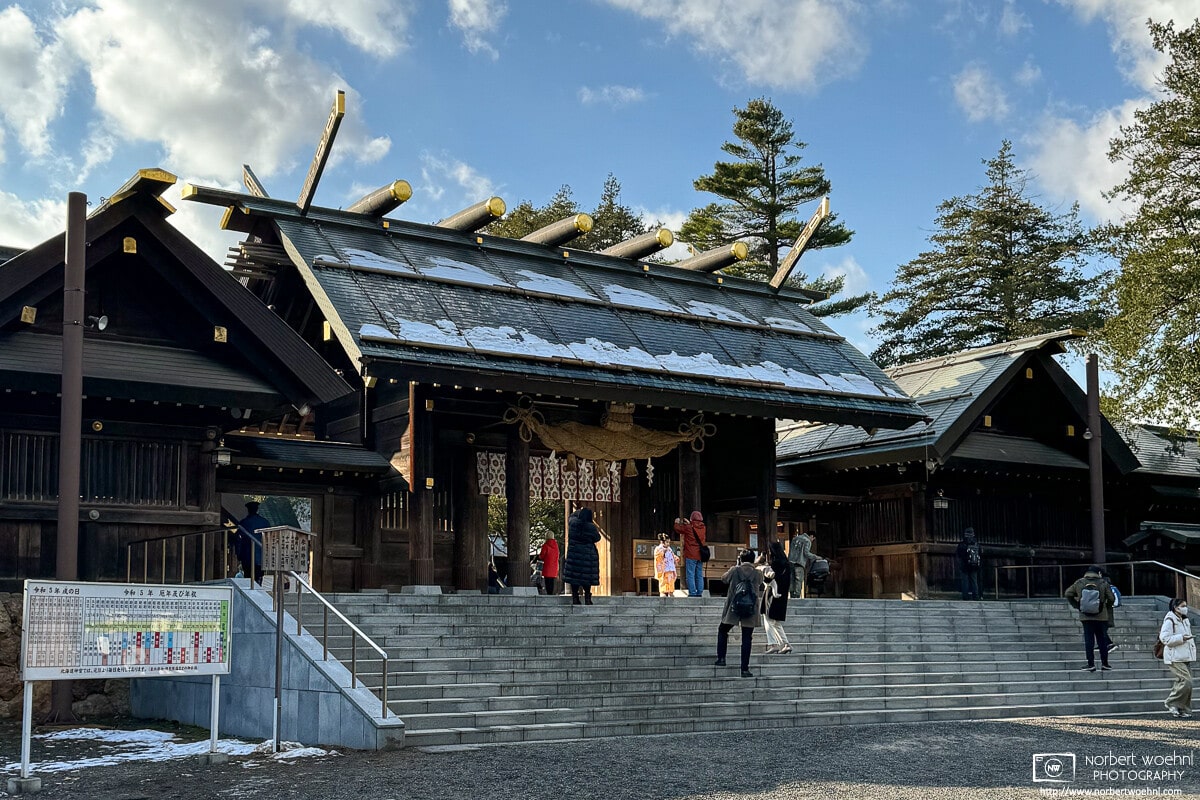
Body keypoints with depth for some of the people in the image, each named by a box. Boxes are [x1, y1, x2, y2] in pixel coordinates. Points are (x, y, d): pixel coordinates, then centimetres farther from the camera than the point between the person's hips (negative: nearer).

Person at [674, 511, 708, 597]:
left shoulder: (688, 528, -10)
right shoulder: (703, 528, 7)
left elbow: (677, 529, 3)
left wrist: (677, 523, 22)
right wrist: (688, 523, 32)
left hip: (691, 555, -6)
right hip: (700, 555, 6)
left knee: (690, 574, -5)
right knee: (699, 575, 9)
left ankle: (692, 593, -11)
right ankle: (700, 593, 7)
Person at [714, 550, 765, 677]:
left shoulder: (735, 570, -7)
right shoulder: (758, 574, -3)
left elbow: (724, 578, 10)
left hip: (733, 609, -1)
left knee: (722, 631, 21)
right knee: (747, 639, 3)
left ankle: (721, 658, 17)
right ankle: (745, 669, 2)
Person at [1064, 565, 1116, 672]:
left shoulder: (1079, 583, -1)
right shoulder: (1103, 583, -5)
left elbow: (1067, 594, 1)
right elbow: (1111, 598, -6)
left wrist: (1076, 606, 8)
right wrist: (1107, 609, 11)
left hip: (1085, 617, 0)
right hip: (1101, 617, 0)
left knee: (1089, 640, 3)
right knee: (1102, 640, 9)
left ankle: (1091, 664, 1)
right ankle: (1104, 663, 12)